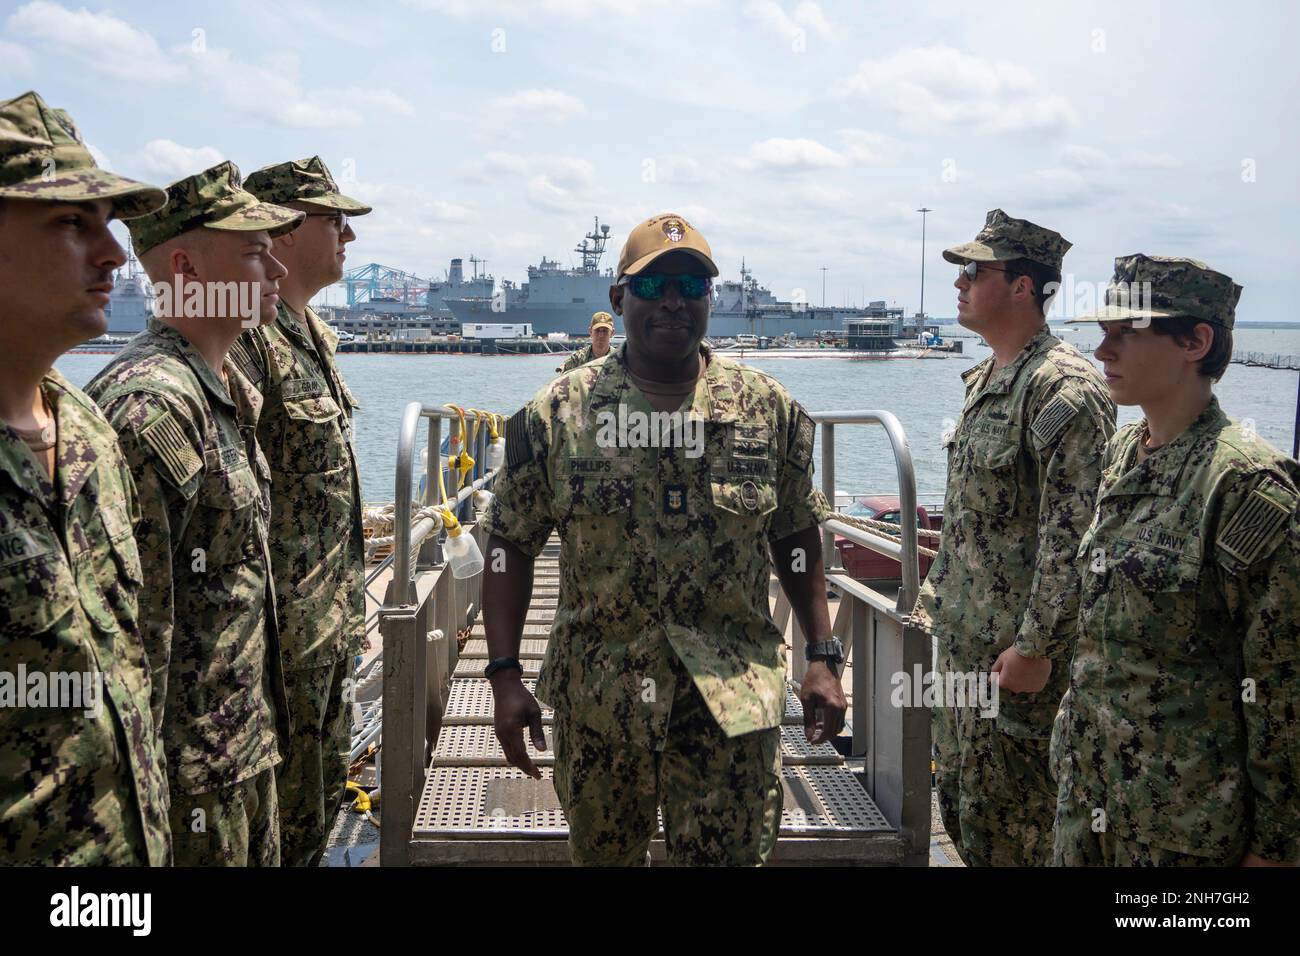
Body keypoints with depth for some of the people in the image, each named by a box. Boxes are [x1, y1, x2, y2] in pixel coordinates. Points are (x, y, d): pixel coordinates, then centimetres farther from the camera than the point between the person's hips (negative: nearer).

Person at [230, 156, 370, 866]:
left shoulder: (314, 333, 12)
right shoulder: (245, 337, -19)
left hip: (331, 624, 9)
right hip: (285, 634, -9)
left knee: (322, 797, 21)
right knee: (285, 813, 4)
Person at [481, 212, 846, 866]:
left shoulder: (769, 409, 1)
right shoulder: (557, 413, -3)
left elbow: (797, 537, 8)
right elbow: (510, 546, -1)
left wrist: (823, 657, 3)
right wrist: (504, 676, -7)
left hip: (734, 704, 0)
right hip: (596, 702, 1)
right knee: (600, 853, 18)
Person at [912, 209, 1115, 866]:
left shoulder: (1065, 388, -18)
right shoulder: (985, 380, 13)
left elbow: (1073, 534, -23)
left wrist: (1036, 647, -22)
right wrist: (937, 595, 19)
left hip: (1016, 651, -9)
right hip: (962, 640, 10)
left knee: (1003, 819, 3)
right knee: (957, 797, 19)